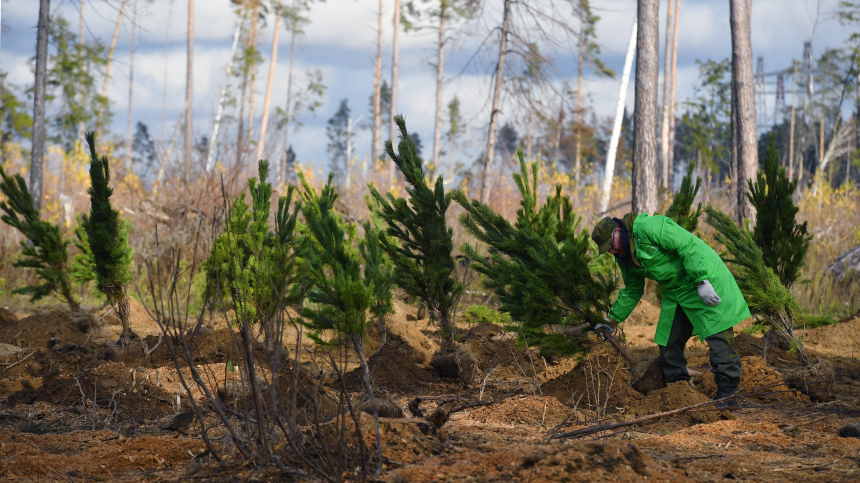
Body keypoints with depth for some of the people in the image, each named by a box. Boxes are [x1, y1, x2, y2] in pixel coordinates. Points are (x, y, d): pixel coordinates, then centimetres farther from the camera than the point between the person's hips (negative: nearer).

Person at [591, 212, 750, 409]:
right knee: (668, 342, 7)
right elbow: (632, 291, 21)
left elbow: (688, 245, -26)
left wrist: (701, 282, -30)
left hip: (704, 278, -10)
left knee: (717, 337, -11)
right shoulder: (624, 257, 8)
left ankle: (727, 393, -10)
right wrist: (612, 321, 18)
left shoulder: (648, 227, -22)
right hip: (675, 292, 10)